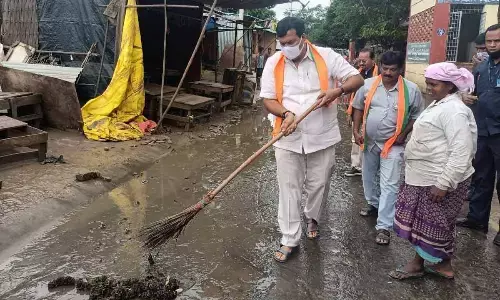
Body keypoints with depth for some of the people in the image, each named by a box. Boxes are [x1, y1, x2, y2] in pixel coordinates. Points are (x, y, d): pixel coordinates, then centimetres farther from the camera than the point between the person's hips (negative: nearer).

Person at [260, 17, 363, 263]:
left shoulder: (326, 57, -6)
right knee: (288, 188, 4)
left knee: (319, 184, 13)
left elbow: (357, 79, -3)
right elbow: (268, 100, -1)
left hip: (322, 136, 0)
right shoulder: (273, 63, -2)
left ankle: (311, 217, 44)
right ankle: (290, 240, 16)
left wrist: (338, 90, -24)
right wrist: (287, 114, -21)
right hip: (288, 138, 1)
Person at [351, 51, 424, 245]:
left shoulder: (411, 89, -10)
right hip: (369, 141, 3)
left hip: (393, 144, -3)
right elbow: (358, 107, 5)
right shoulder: (368, 85, -5)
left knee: (389, 185, -5)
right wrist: (356, 130, -4)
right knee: (368, 177, 20)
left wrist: (404, 134, -12)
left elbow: (417, 115, -1)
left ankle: (383, 226, 1)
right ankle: (373, 204, 46)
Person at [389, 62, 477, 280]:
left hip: (439, 180, -10)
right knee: (421, 222, 16)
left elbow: (461, 152, -26)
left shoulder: (454, 110, -21)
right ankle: (419, 263, 28)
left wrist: (444, 183, -26)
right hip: (425, 177, 10)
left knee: (434, 225, 5)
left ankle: (442, 264, 24)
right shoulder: (438, 104, 11)